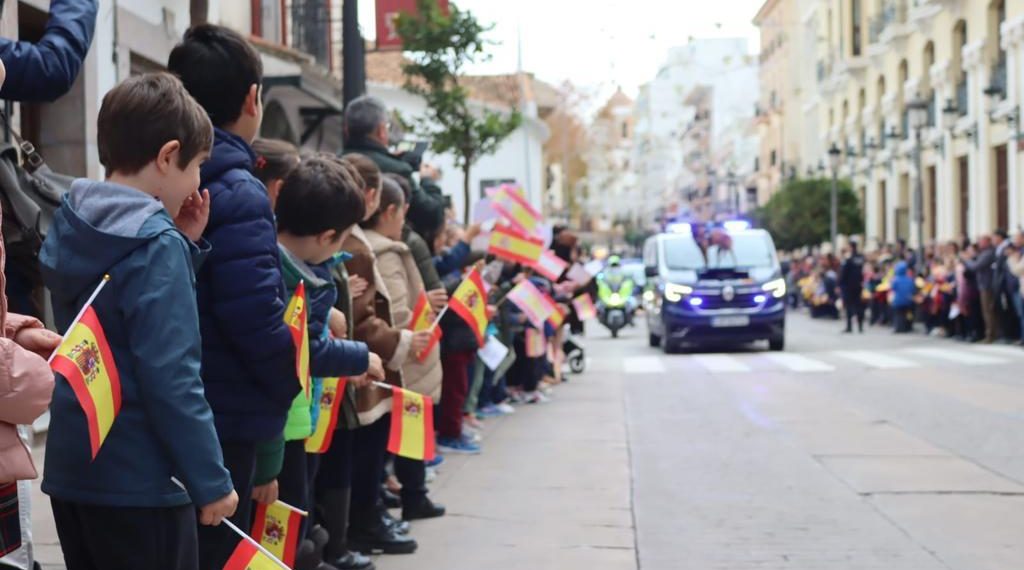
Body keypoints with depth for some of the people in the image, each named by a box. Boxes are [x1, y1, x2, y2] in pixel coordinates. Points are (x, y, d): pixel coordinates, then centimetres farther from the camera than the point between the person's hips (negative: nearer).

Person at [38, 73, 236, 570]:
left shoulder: (71, 228, 8)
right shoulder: (155, 243, -17)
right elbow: (171, 376, -21)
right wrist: (210, 481, -15)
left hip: (71, 470, 8)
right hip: (138, 479, -8)